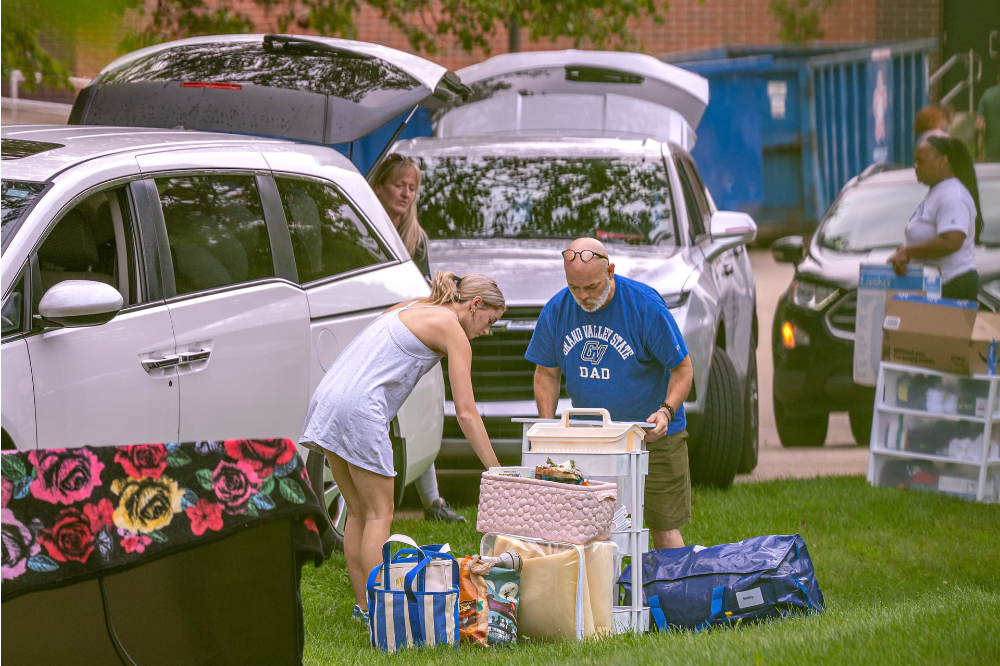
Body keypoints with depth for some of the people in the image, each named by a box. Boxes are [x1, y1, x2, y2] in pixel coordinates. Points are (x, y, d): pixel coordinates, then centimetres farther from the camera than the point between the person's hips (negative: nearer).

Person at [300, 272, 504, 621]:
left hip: (327, 398, 8)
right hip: (359, 408, -8)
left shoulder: (410, 308, 24)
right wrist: (495, 471, -3)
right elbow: (466, 412, -5)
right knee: (379, 514, -2)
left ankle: (363, 605, 16)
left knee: (359, 513, 14)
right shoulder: (452, 330, -1)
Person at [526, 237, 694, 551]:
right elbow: (547, 373, 7)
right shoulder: (556, 311, -4)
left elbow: (682, 368, -9)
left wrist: (666, 410, -26)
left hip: (653, 434, -3)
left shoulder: (646, 306, -16)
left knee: (664, 529, -6)